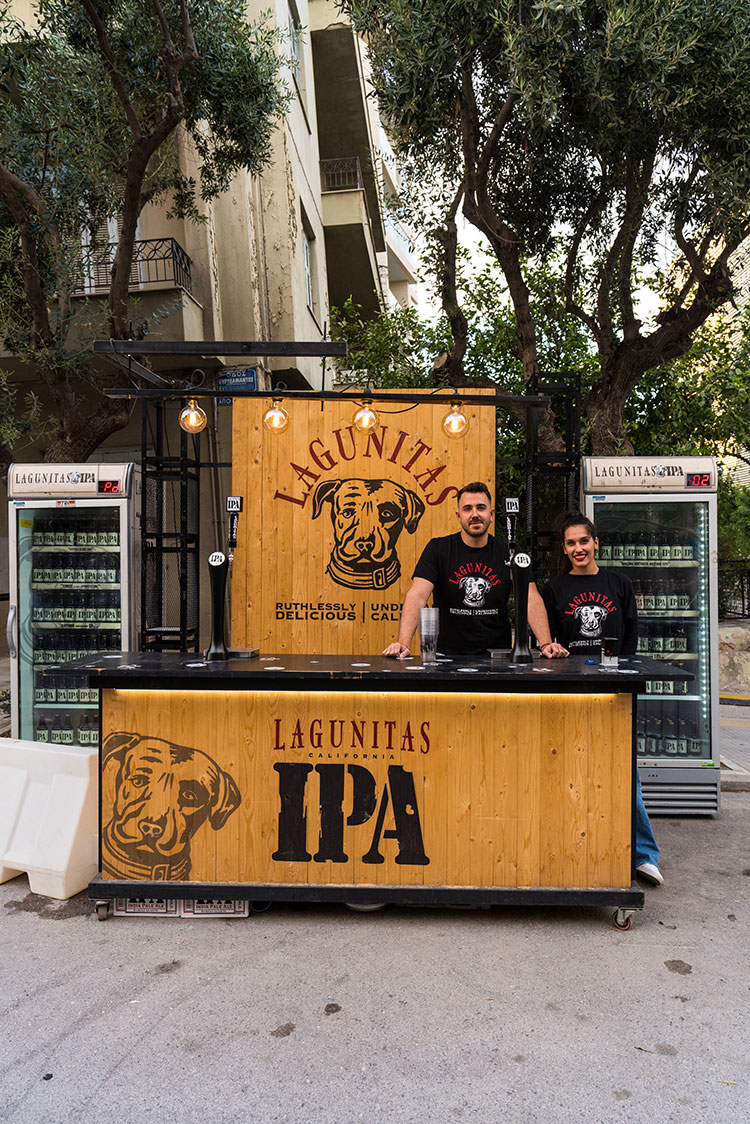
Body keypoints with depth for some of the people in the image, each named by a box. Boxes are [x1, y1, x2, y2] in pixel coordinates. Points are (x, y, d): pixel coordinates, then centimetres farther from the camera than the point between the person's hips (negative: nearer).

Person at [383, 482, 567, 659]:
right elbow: (417, 596, -10)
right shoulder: (438, 549, 0)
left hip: (497, 656, 2)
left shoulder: (508, 553, 5)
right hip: (448, 656, -1)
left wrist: (546, 643, -20)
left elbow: (531, 599, -3)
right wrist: (403, 643, -25)